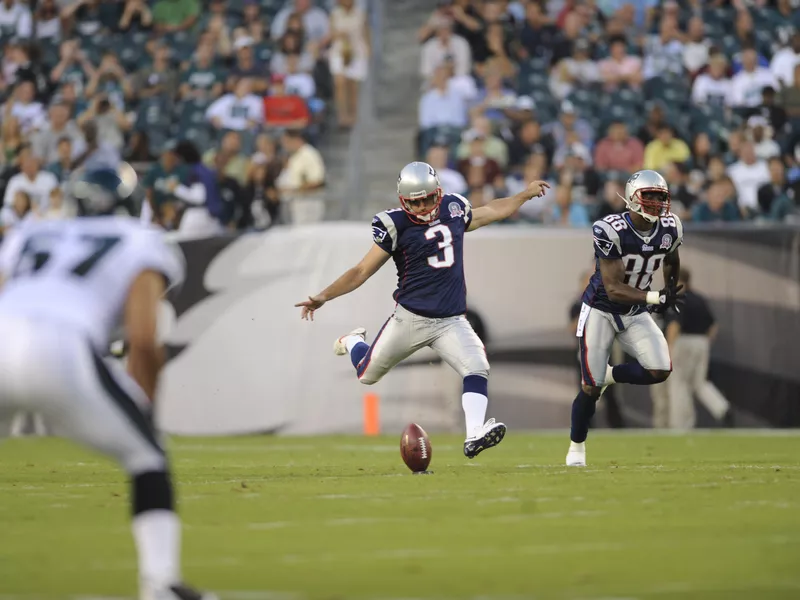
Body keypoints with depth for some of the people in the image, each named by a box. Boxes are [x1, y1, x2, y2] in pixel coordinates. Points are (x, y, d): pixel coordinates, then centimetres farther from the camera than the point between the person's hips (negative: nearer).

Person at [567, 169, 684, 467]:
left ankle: (608, 375, 14)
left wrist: (670, 292, 24)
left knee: (660, 371, -16)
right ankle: (576, 448, 19)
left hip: (635, 314, 5)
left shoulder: (670, 229, -9)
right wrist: (656, 298, -38)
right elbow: (613, 288, -29)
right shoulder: (611, 231, -26)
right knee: (591, 387, -5)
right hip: (600, 311, -5)